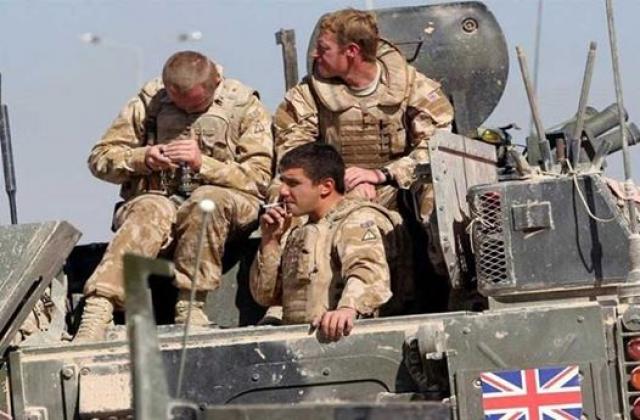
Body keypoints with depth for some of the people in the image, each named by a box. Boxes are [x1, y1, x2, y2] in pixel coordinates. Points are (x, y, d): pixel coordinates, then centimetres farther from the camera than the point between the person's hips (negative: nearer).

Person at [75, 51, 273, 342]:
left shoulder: (245, 106, 2)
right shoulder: (149, 100, 8)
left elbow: (259, 178, -5)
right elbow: (100, 158, 9)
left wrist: (203, 163, -18)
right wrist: (142, 159, -11)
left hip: (222, 203, -1)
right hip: (157, 196, 1)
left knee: (207, 201, -37)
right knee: (151, 212, -36)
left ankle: (189, 307, -35)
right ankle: (97, 311, -52)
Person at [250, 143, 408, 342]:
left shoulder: (359, 220, -2)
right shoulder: (297, 234, 24)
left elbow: (368, 272, -22)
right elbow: (265, 296, 23)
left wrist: (348, 307, -42)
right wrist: (270, 241, 11)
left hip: (334, 334, -7)